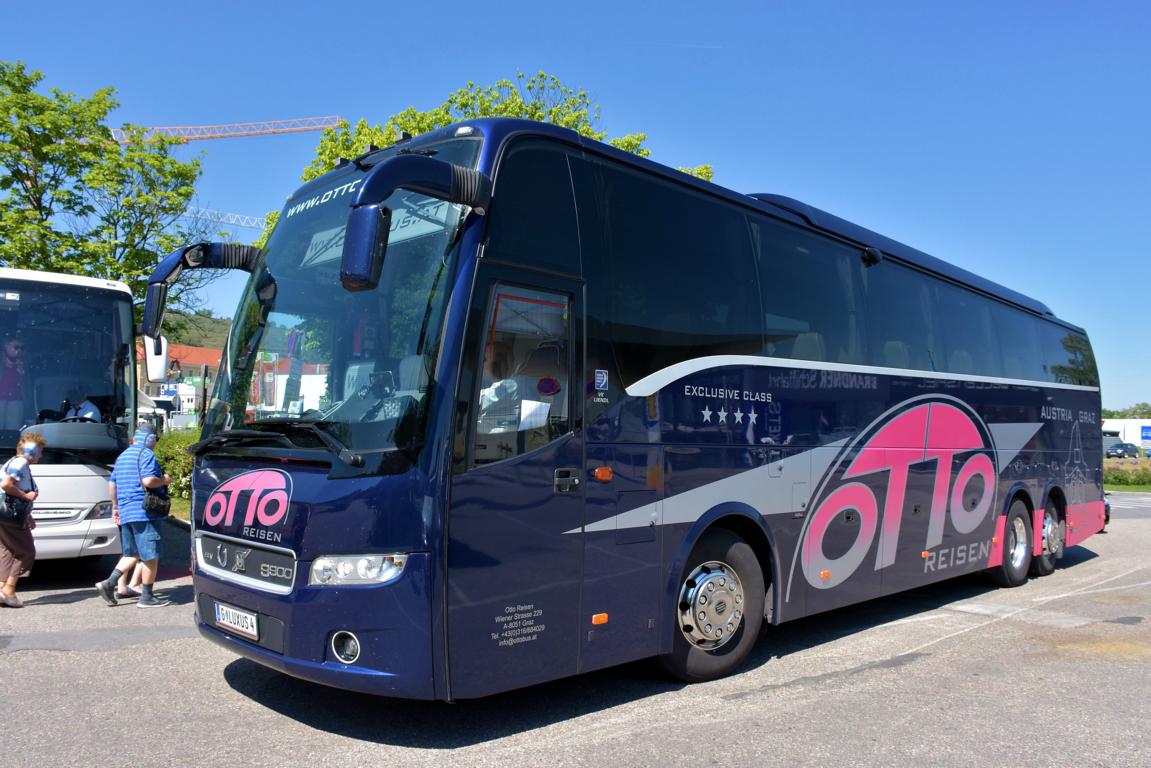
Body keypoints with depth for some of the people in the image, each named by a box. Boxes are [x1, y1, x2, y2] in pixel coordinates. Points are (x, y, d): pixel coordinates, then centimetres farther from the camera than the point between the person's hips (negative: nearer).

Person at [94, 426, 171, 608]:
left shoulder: (122, 456, 18)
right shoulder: (146, 454, -10)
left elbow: (112, 483, 22)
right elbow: (148, 481, -23)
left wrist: (115, 507, 28)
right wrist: (164, 480, -5)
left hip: (125, 512, 9)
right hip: (144, 512, -9)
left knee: (132, 554, 19)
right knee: (151, 556, -2)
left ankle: (109, 583, 7)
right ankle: (146, 597, 2)